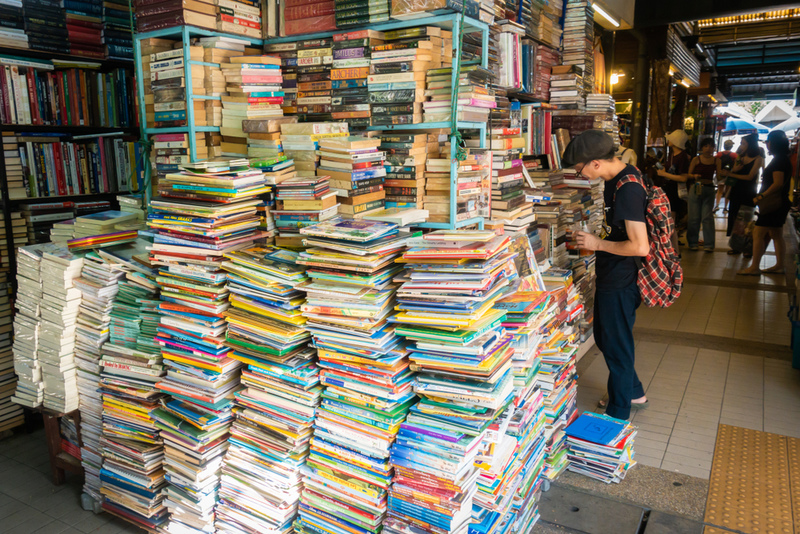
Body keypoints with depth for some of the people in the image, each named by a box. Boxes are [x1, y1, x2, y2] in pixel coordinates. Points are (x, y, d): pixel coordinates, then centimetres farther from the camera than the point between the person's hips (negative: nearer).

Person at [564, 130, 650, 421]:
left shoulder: (628, 189, -25)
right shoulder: (617, 178, 5)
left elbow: (641, 247, -29)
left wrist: (597, 244, -19)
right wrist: (596, 238, 9)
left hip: (620, 282, -10)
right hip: (609, 276, 10)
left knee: (617, 346, 6)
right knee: (604, 338, 23)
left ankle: (618, 417, 25)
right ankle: (634, 393, 43)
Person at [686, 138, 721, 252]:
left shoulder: (716, 160, 5)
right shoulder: (696, 160, 1)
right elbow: (688, 174, 3)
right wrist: (694, 176, -17)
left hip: (709, 190, 1)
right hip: (696, 188, -1)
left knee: (707, 217, -2)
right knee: (694, 217, 2)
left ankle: (709, 244, 4)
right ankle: (693, 242, 14)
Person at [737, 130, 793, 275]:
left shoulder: (779, 160, -16)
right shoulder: (783, 159, 15)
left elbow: (778, 184, -23)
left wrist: (760, 197, -20)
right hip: (778, 203, 11)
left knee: (758, 233, -9)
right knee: (776, 235, 15)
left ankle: (754, 267, -8)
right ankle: (779, 266, 21)